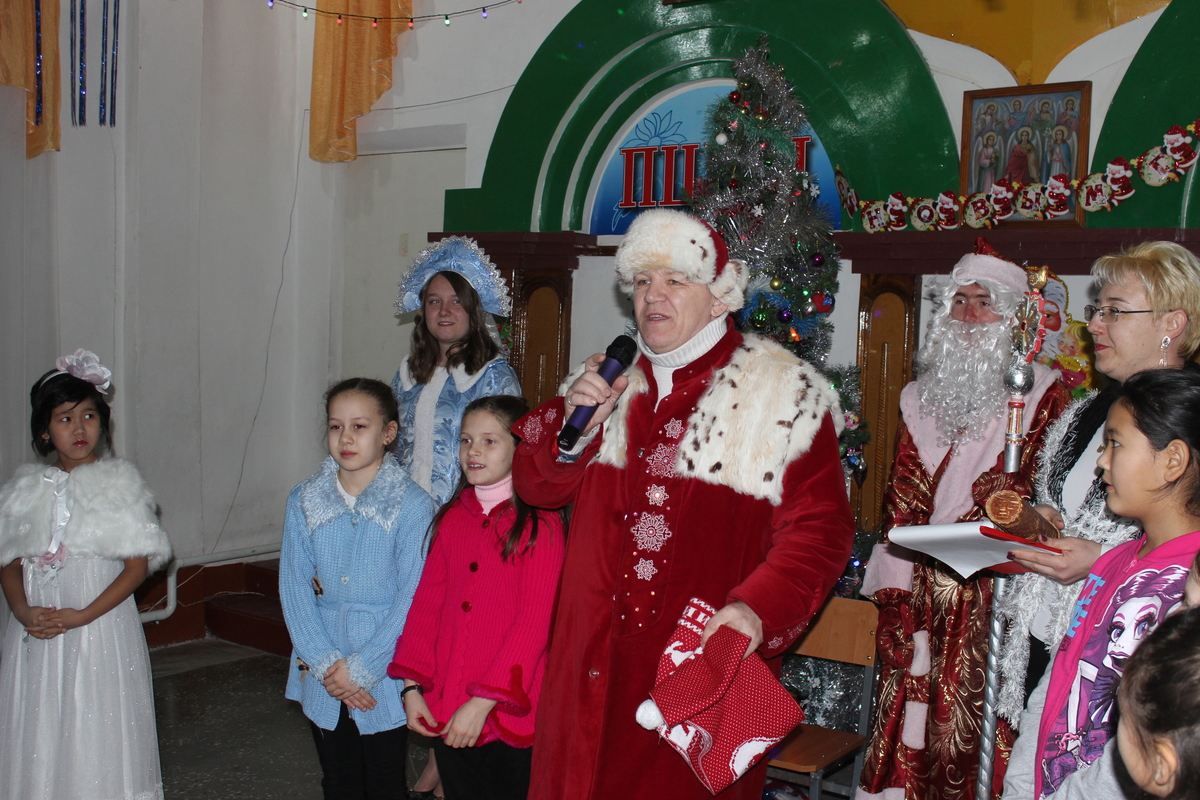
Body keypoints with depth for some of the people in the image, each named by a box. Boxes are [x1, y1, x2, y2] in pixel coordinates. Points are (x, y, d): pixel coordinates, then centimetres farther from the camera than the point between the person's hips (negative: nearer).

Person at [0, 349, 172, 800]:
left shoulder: (118, 484, -3)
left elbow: (137, 565, -6)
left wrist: (82, 615, -15)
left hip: (101, 629, -3)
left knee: (98, 735, -1)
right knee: (38, 736, 6)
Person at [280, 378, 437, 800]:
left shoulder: (412, 506, -11)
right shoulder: (304, 502, 1)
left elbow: (412, 598, -14)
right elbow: (294, 587, -2)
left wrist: (360, 668, -15)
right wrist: (325, 664, -12)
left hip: (385, 674, -3)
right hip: (322, 677, 4)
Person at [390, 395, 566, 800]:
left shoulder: (539, 524, -10)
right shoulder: (452, 518, 8)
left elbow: (533, 623, -13)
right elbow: (427, 603, 8)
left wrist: (483, 702, -17)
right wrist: (412, 685, 0)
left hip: (507, 715, -5)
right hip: (446, 708, 5)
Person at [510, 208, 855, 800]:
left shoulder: (786, 396, -3)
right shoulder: (612, 380, 13)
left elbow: (817, 527, -8)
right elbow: (537, 486, 13)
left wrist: (758, 607, -23)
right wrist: (572, 418, -6)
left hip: (709, 659, -4)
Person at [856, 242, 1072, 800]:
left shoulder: (1042, 395, 1)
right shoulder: (921, 397, 15)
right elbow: (903, 502, 11)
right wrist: (895, 598, 2)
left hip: (991, 594, -4)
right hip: (922, 592, 4)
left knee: (970, 727, -5)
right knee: (908, 726, 4)